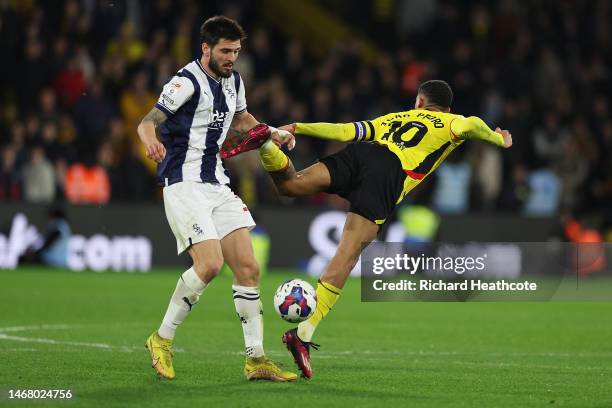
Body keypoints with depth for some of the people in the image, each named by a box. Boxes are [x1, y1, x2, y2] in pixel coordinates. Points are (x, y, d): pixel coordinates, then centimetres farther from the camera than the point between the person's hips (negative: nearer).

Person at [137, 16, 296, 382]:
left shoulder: (233, 81, 12)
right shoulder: (188, 82, -12)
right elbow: (147, 123, -18)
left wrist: (271, 131, 15)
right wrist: (152, 142, -40)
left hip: (217, 184, 8)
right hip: (184, 183, -8)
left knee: (248, 267, -1)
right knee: (210, 263, -21)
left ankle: (256, 359, 4)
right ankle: (162, 339, -4)